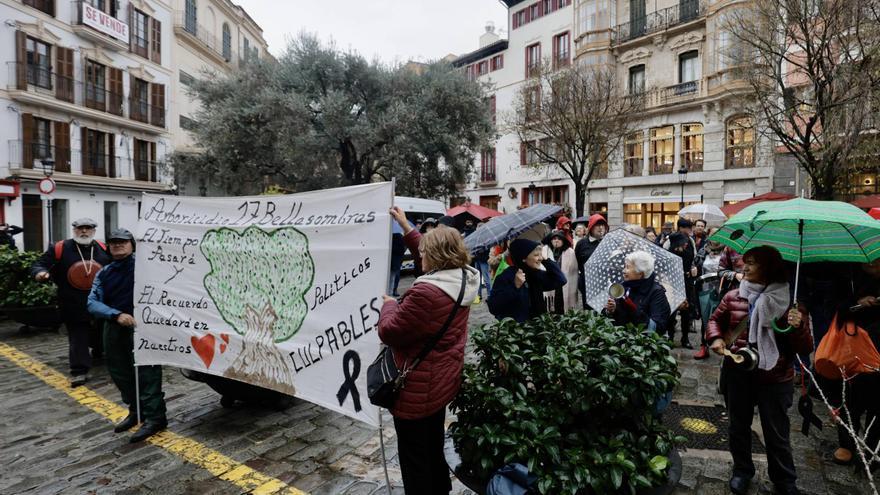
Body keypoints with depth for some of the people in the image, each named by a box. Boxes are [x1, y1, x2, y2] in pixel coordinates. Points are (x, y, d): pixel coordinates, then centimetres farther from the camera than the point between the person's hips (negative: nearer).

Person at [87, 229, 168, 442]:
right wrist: (117, 315, -18)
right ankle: (135, 410, 35)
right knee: (119, 372, 17)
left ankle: (154, 417, 0)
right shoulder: (103, 274, 12)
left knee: (146, 372, -7)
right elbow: (92, 303, -1)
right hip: (114, 328, 7)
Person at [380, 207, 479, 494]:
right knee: (434, 449, 29)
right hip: (443, 381, 9)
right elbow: (434, 257, 15)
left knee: (415, 459, 13)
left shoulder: (425, 292, -32)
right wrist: (406, 227, 18)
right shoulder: (464, 280, -4)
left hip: (418, 389, -9)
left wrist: (389, 305, -3)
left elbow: (388, 332, -24)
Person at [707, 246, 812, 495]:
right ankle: (742, 470, 40)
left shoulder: (790, 302, -9)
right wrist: (716, 338, -7)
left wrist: (798, 327, -26)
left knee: (777, 433, 11)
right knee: (739, 426, 18)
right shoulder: (733, 297, -4)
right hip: (737, 373, 3)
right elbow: (715, 319, 12)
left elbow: (805, 348, -6)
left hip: (775, 378, -2)